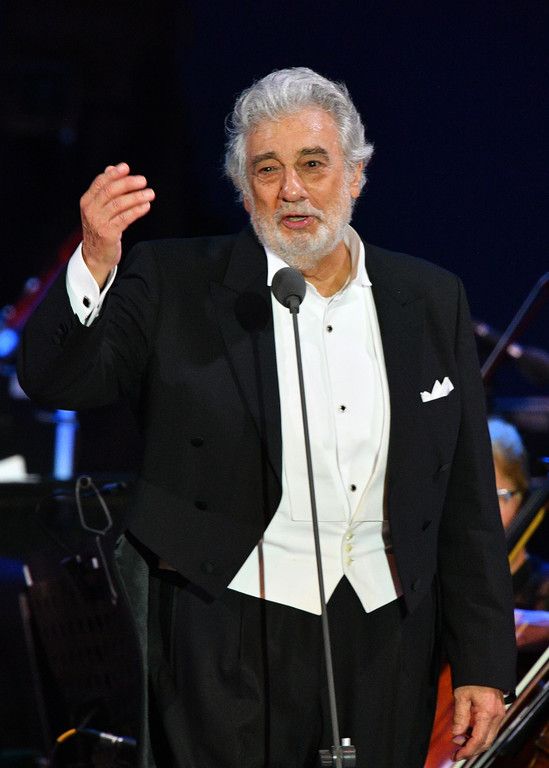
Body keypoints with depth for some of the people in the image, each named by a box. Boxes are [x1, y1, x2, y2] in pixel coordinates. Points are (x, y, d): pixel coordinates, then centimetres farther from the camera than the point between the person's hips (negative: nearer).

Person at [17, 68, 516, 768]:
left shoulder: (430, 301, 8)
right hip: (231, 634, -3)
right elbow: (54, 380, -10)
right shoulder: (176, 285, 0)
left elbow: (466, 502, 9)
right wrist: (97, 260, -28)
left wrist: (482, 663, 6)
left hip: (387, 635, 3)